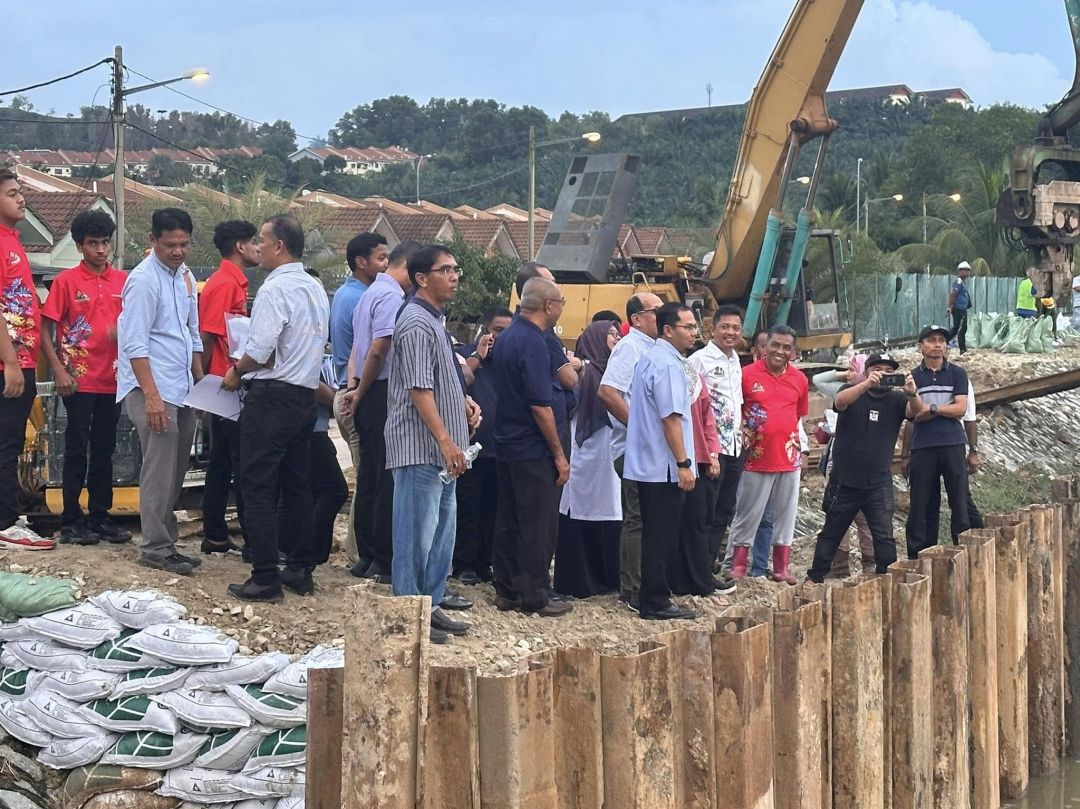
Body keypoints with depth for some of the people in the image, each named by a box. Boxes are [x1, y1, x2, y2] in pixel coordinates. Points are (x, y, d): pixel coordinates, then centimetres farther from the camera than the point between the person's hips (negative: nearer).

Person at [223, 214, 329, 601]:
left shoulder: (275, 289, -16)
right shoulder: (316, 289, 11)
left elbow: (260, 350, -20)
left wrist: (237, 371, -3)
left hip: (271, 396, -9)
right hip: (305, 393, 9)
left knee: (259, 488, -3)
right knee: (297, 486, 14)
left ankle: (265, 579, -2)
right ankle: (301, 570, 19)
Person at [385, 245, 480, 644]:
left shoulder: (436, 320, 17)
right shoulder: (417, 323, -15)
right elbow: (419, 389, -22)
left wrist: (463, 402, 12)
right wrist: (446, 441, -25)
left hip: (441, 448, 10)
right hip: (420, 448, -10)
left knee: (442, 529, 15)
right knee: (418, 532, -4)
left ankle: (430, 606, 24)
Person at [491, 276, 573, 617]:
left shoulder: (508, 337, 10)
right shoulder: (534, 343, -19)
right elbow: (540, 405, -21)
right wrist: (559, 454, -16)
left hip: (506, 445, 9)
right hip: (533, 450, -9)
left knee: (508, 522, 13)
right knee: (539, 526, -2)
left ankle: (506, 590, 19)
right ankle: (534, 596, 3)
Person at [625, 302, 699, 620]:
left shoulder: (651, 358, 16)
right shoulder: (668, 364, -17)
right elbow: (671, 418, -21)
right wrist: (684, 464, -18)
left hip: (648, 464, 10)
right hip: (665, 466, -10)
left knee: (654, 535, 15)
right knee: (661, 537, -3)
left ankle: (652, 599, 22)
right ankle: (655, 603, 2)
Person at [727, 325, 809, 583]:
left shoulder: (799, 380, 5)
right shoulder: (747, 374, -7)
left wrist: (800, 447, 11)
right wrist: (743, 436, -9)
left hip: (788, 458, 4)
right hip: (756, 458, -4)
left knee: (785, 515, 10)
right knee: (747, 514, 3)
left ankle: (781, 568, 18)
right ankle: (738, 567, 10)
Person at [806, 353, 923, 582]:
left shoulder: (896, 400, 1)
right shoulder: (853, 392, -3)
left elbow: (916, 410, -18)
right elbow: (840, 401, -25)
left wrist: (912, 393, -41)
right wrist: (866, 384, -42)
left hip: (879, 483, 1)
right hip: (844, 481, -1)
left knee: (884, 535, -3)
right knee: (831, 533, 10)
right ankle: (814, 578, 20)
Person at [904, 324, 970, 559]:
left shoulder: (957, 373, 8)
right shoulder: (913, 377, 8)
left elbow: (961, 409, -3)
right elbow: (912, 414, -2)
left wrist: (930, 409, -5)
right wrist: (945, 410, -8)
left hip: (952, 445, 0)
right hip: (922, 447, 0)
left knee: (959, 500, 0)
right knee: (919, 503, 2)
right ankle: (916, 555, 6)